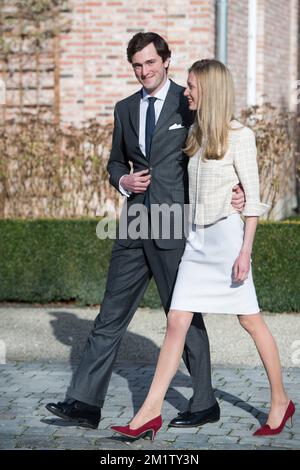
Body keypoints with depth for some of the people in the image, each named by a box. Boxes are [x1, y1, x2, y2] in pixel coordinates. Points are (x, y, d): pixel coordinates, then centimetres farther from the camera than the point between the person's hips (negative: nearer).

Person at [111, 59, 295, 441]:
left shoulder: (239, 136, -8)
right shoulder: (195, 133, 12)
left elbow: (253, 197, -10)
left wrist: (245, 251, -15)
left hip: (226, 235, -6)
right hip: (197, 238, 7)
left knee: (250, 321, 4)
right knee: (177, 322, 1)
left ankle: (280, 401, 19)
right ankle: (151, 411, 0)